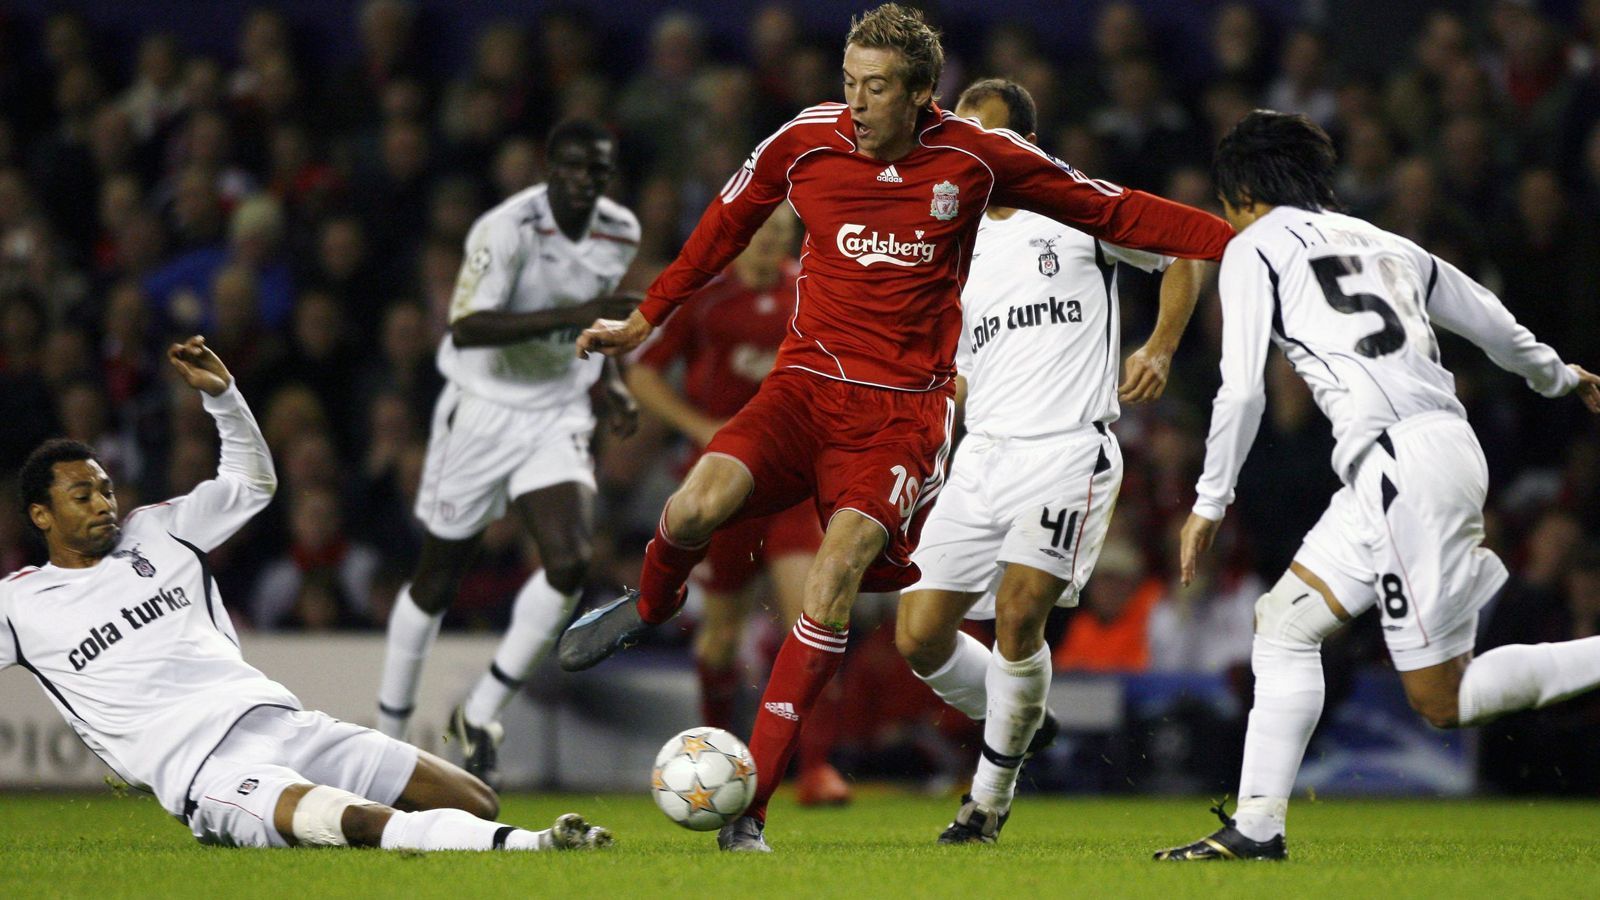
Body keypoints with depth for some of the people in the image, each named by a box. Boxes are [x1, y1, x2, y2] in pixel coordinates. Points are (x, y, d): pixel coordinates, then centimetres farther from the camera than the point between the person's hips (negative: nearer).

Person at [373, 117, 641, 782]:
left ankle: (479, 716, -2)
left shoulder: (620, 235, 1)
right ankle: (389, 734, 23)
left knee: (571, 562, -17)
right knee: (436, 581, 6)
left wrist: (610, 382, 4)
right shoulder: (507, 229, -21)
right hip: (483, 412, -4)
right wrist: (571, 314, -38)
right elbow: (467, 328, -32)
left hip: (558, 416, 4)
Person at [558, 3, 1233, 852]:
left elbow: (1113, 211, 6)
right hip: (805, 385, 2)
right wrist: (644, 319, 24)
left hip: (905, 408, -2)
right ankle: (649, 607, 13)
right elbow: (726, 224, 19)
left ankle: (748, 808, -18)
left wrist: (1237, 242, 2)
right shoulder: (804, 142, 0)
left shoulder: (979, 159, -4)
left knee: (837, 575, -22)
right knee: (695, 507, -25)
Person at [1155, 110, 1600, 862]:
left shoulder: (1256, 247, 7)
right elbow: (1498, 329, 35)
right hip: (1450, 444, 8)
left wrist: (1210, 504, 10)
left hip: (1400, 457, -8)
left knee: (1443, 701, -5)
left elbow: (1242, 392, -1)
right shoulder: (1384, 244, 25)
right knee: (1285, 621, 12)